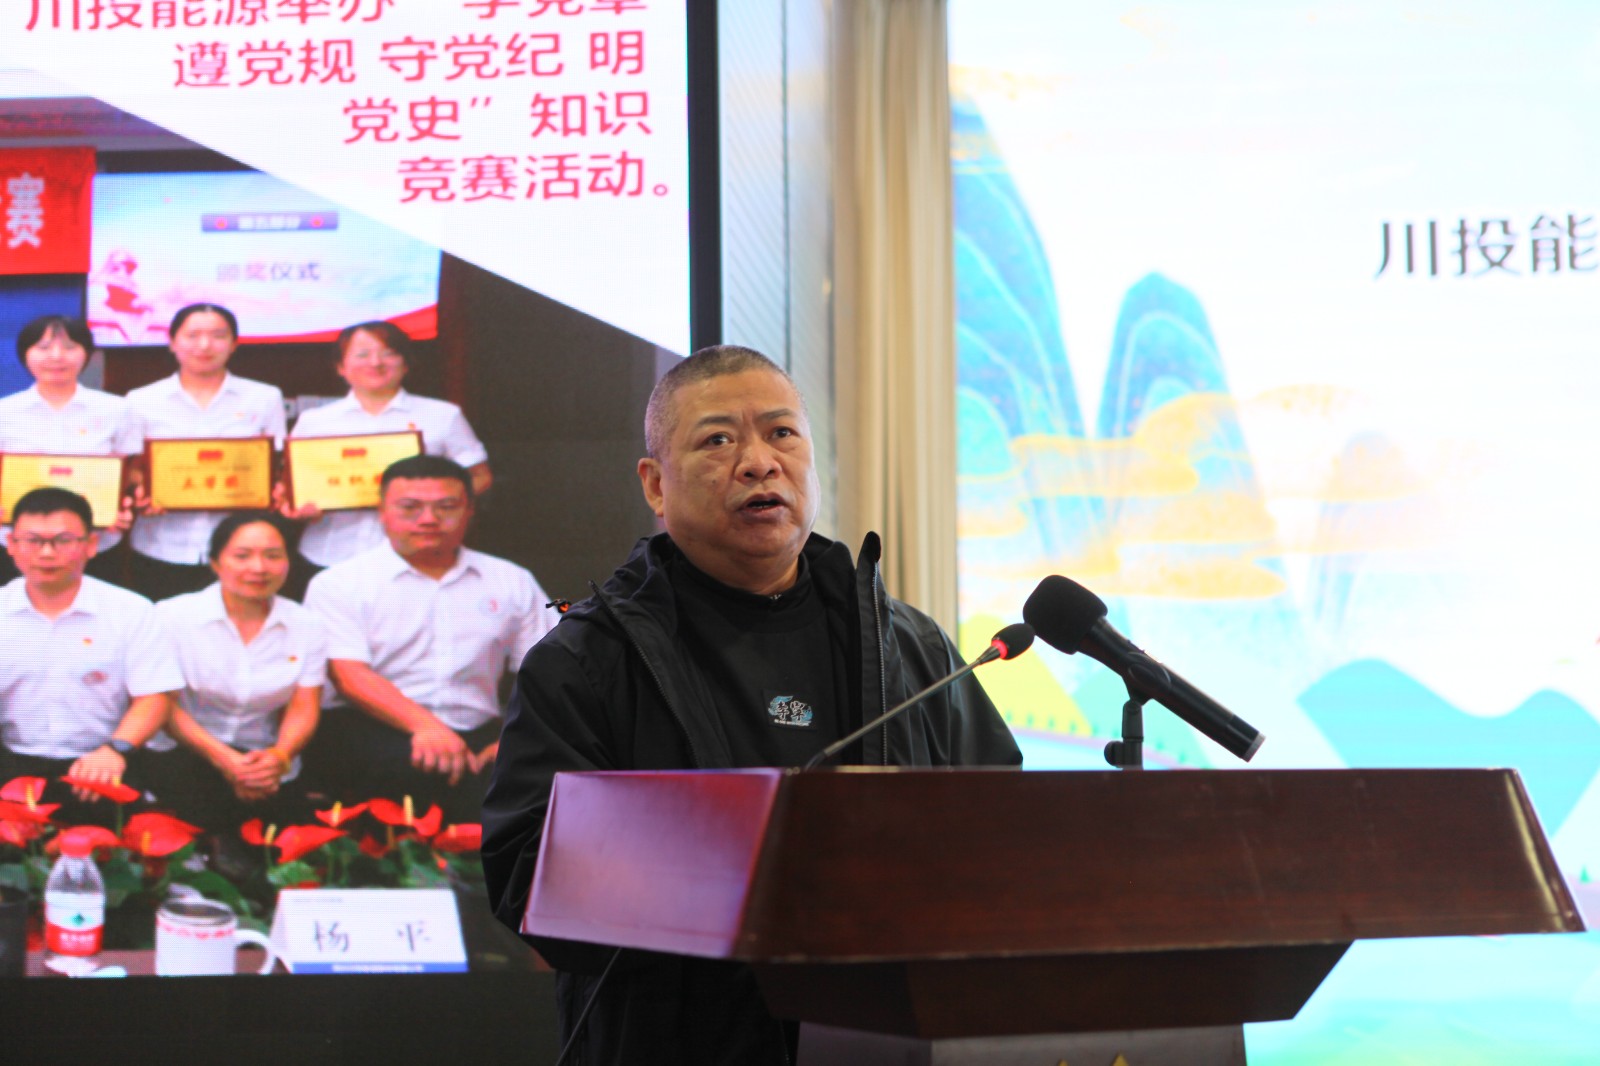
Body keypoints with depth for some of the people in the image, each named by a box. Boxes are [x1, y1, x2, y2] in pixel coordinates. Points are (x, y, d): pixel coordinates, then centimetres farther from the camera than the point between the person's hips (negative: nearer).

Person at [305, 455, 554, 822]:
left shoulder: (512, 582, 18)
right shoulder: (339, 584, 7)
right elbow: (349, 675, -7)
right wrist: (423, 724, -25)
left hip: (475, 736, 3)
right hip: (372, 731, -3)